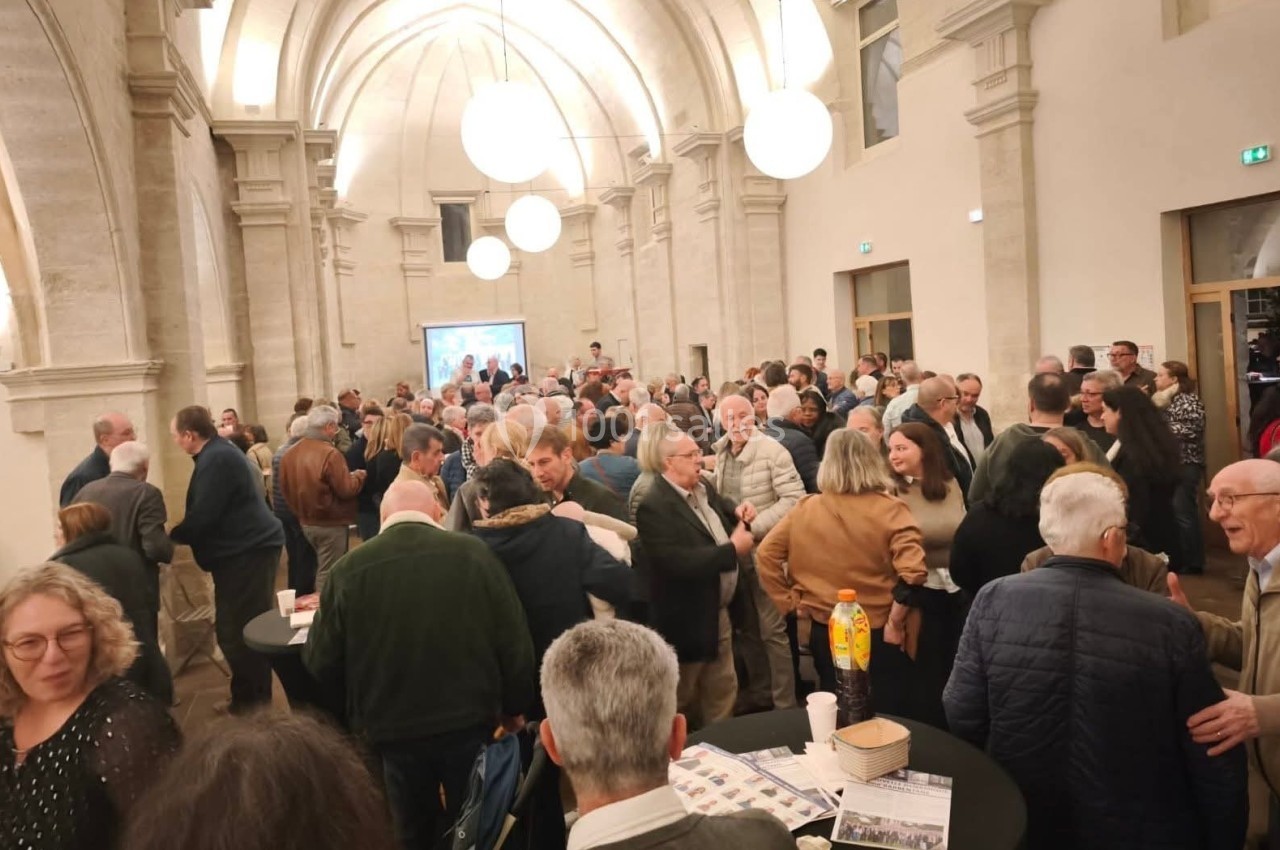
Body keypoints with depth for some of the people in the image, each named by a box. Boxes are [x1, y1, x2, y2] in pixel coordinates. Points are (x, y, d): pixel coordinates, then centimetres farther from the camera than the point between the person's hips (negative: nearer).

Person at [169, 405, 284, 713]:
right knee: (240, 628, 15)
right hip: (245, 549, 11)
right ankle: (251, 698, 26)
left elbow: (202, 517, -20)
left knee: (239, 631, -6)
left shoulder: (217, 460, -18)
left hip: (248, 551, -11)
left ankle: (253, 702, 4)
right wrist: (179, 530, 13)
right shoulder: (217, 453, 16)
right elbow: (210, 512, 22)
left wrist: (170, 534, -3)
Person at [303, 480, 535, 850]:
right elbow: (514, 643, -8)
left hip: (391, 728, 0)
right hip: (471, 719, 0)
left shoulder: (351, 568, -13)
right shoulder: (473, 553, -13)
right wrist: (514, 706, 8)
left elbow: (321, 662, -4)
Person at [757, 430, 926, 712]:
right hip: (880, 635, -3)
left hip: (823, 631, 3)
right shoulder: (889, 510, -12)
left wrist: (791, 603, 3)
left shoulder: (804, 509, -3)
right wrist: (896, 622, -11)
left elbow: (766, 555, -2)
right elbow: (912, 571, -23)